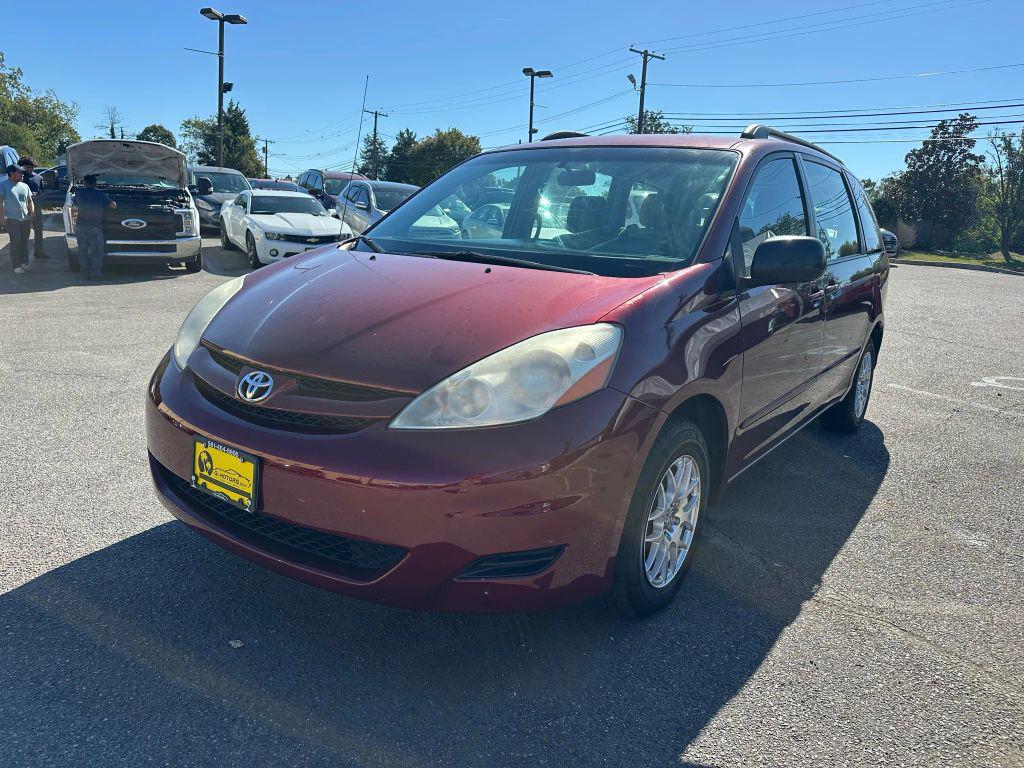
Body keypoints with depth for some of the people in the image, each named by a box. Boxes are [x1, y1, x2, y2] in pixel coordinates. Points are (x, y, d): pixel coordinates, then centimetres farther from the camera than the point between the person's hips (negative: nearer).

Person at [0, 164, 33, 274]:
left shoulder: (24, 186, 13)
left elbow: (29, 201, 19)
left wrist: (31, 214, 9)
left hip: (25, 219, 5)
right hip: (12, 219, -5)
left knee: (24, 241, 9)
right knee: (15, 242, -7)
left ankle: (24, 263, 20)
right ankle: (16, 266, -3)